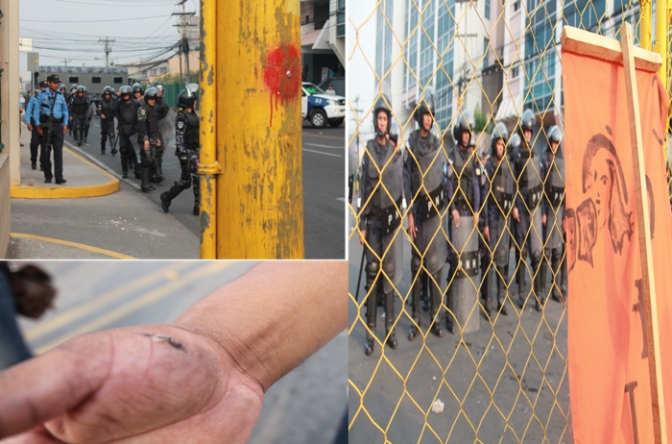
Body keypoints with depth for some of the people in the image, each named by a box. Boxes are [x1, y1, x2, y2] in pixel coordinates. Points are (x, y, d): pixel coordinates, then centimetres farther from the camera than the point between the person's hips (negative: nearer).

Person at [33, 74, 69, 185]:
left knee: (58, 151, -6)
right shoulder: (42, 95, 1)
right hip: (46, 126, -1)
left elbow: (65, 111, 14)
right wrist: (38, 126, -3)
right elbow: (36, 111, 2)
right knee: (46, 152, 3)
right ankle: (48, 176, 12)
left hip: (58, 126, 1)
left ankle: (59, 177, -9)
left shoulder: (61, 96, 9)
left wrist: (65, 124, 4)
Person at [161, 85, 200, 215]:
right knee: (186, 180, -2)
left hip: (196, 151, 8)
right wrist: (183, 155, -22)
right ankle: (167, 197, 16)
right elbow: (179, 137, -18)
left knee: (198, 179, 5)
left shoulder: (194, 115, 12)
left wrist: (201, 150, 19)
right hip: (187, 152, -8)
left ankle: (198, 206, 9)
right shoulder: (181, 117, -14)